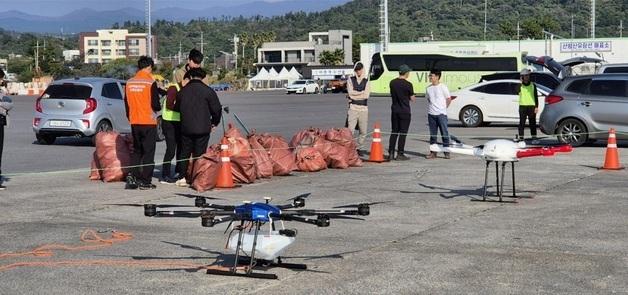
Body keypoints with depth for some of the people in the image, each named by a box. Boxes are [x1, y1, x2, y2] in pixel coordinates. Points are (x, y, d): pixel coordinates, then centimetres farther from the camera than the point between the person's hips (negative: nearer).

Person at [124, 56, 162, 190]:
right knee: (148, 152, 2)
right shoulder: (151, 83, -12)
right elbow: (155, 105, -13)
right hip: (149, 122, -5)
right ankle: (145, 181, 1)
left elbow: (126, 103, 11)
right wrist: (159, 108, 9)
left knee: (136, 151, 16)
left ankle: (133, 178, 6)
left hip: (134, 122, 5)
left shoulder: (129, 83, 4)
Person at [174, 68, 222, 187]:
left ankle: (182, 177, 13)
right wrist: (214, 122, 12)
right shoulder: (207, 91, -6)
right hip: (202, 128, -3)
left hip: (186, 128, 3)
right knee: (199, 154, 1)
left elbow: (176, 108, 17)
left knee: (185, 153, 14)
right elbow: (217, 109, -4)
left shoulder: (182, 91, 6)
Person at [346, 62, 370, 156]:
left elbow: (366, 95, -3)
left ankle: (359, 148, 17)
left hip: (364, 108, 2)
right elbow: (350, 92, -6)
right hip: (353, 108, -2)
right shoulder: (350, 80, 9)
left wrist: (355, 94, -4)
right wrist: (362, 92, -4)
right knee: (350, 130, -14)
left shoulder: (366, 81, 12)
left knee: (363, 132, 4)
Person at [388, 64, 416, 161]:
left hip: (394, 110, 5)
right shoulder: (408, 84, -13)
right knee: (403, 133, 1)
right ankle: (400, 154, 2)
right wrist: (414, 98, 15)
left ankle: (391, 153, 8)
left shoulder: (392, 82, 4)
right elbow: (412, 99, -6)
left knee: (394, 132, 11)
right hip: (405, 111, -5)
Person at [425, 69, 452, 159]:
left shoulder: (443, 87, -5)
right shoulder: (428, 88, 8)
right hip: (431, 114, 5)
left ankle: (446, 152, 1)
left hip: (441, 114, -5)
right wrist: (431, 108, 9)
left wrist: (443, 108, 5)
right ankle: (433, 152, 13)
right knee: (432, 134, 8)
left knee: (444, 133, -4)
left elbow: (449, 99, 1)